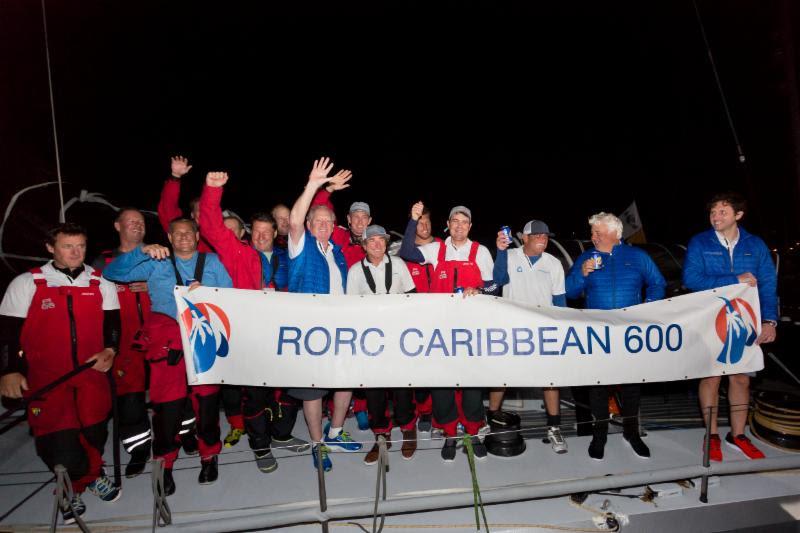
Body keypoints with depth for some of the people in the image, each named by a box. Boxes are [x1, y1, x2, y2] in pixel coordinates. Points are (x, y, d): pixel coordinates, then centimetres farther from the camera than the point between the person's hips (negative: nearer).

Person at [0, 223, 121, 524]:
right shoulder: (26, 284, 2)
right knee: (58, 439, -6)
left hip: (92, 373, 2)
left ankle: (91, 475, 39)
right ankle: (71, 487, 27)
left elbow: (112, 322, 9)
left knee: (96, 431, 5)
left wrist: (110, 350, -8)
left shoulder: (101, 283, 7)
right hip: (46, 378, -2)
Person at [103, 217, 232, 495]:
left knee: (207, 399, 1)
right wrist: (142, 251, -9)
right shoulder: (155, 264, 14)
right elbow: (112, 273, 3)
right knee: (167, 402, -3)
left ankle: (209, 456, 21)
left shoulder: (212, 262, 15)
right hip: (168, 343, 0)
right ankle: (165, 464, 15)